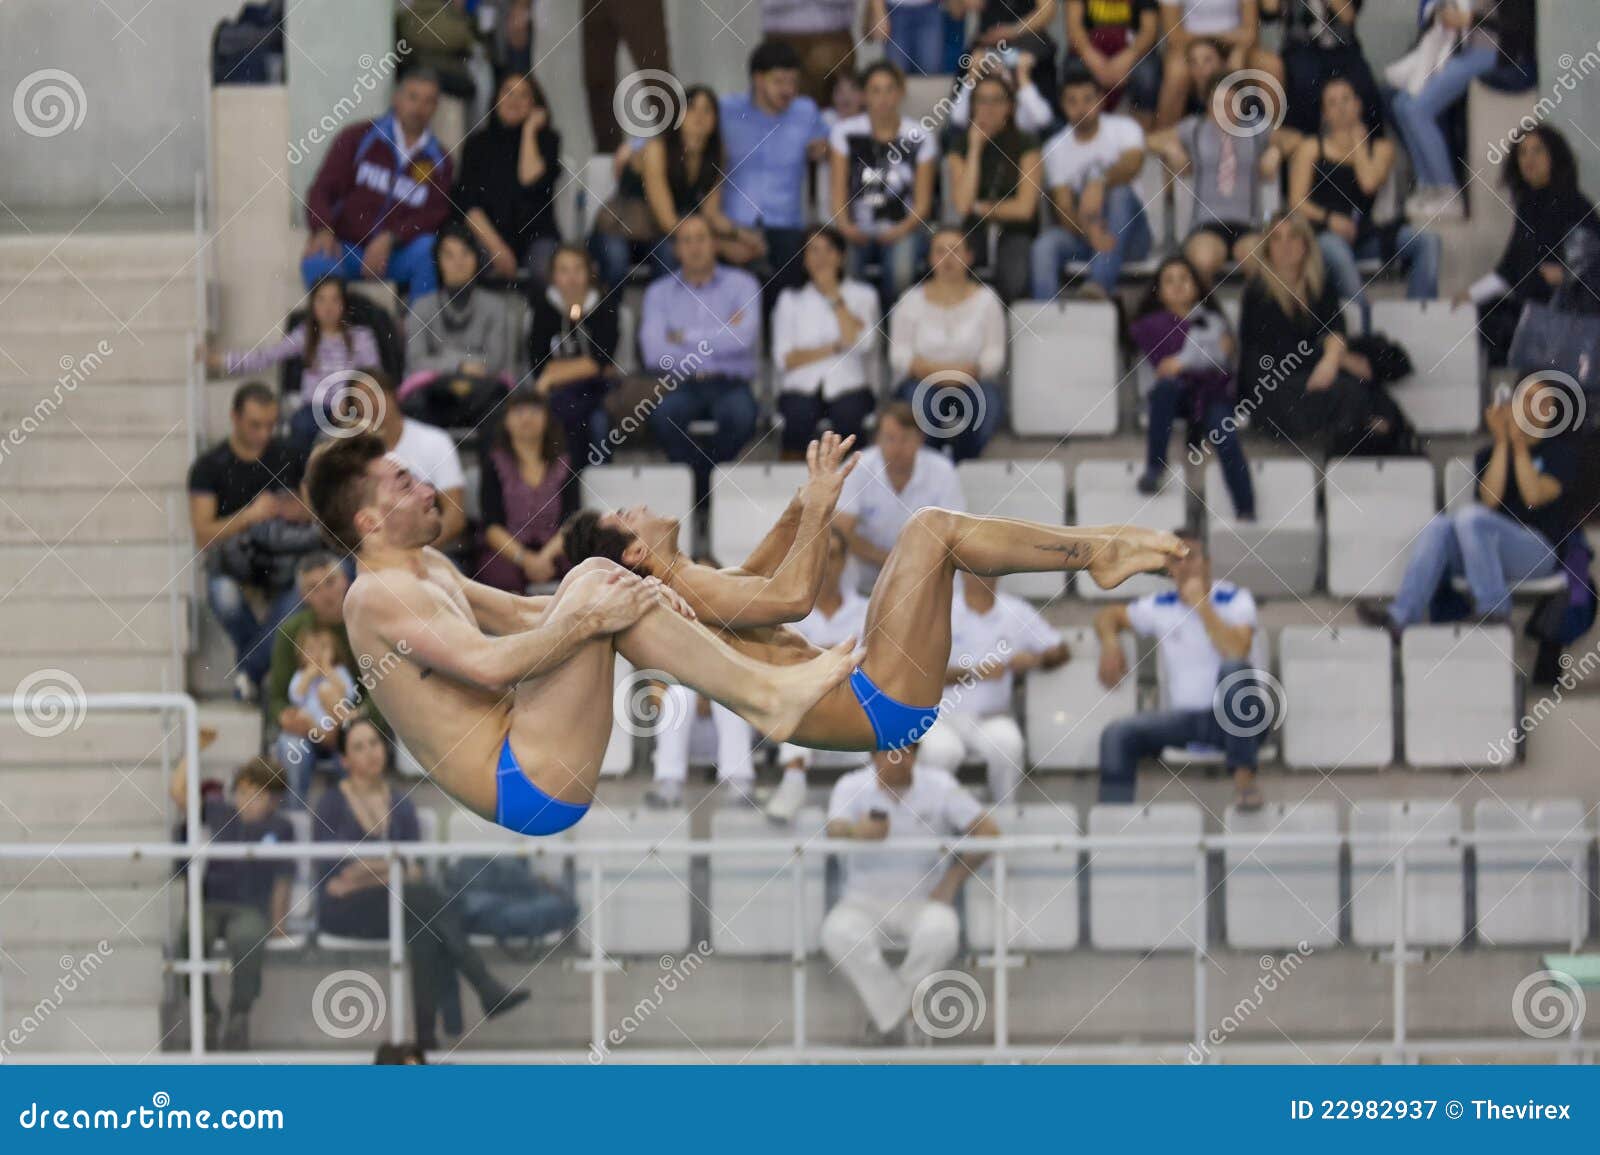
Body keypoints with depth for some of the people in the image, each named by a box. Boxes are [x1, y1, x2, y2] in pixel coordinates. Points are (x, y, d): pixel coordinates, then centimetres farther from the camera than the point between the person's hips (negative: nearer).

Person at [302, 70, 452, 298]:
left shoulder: (438, 160, 9)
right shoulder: (359, 139, 6)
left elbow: (436, 214, -1)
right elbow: (322, 189, 2)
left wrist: (390, 239, -18)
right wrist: (323, 230, -19)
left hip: (398, 255, 1)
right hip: (348, 250, -1)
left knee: (429, 249, -32)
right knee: (316, 263, -34)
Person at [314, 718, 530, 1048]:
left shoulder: (402, 806, 14)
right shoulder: (331, 804, 2)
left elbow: (414, 867, 3)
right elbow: (328, 871, -7)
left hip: (397, 904, 4)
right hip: (344, 910, -4)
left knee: (427, 929, -33)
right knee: (426, 895, -32)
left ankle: (425, 1034, -38)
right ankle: (488, 990, -40)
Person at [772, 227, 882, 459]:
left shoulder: (862, 295, 13)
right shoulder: (791, 299, 15)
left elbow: (860, 343, -7)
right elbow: (784, 359, 3)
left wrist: (834, 297, -3)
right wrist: (834, 348, -4)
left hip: (848, 386, 0)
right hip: (802, 387, 0)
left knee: (848, 413, -35)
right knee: (799, 413, -35)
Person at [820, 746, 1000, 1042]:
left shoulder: (940, 786, -2)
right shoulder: (851, 787, -4)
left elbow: (988, 831, -3)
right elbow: (834, 830, -24)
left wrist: (953, 879, -11)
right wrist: (855, 831, -49)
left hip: (923, 901, 0)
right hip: (865, 900, 0)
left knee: (940, 932, -35)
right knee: (839, 934, -34)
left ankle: (887, 1011, -11)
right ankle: (899, 1010, -18)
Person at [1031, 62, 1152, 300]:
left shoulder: (1123, 128, -3)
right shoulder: (1055, 148, 2)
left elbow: (1133, 162, -27)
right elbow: (1063, 208, -8)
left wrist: (1100, 183, -47)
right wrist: (1090, 231, -30)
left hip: (1129, 237, -1)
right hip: (1081, 234, 2)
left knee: (1121, 192, -33)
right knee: (1044, 246, -30)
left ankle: (1101, 284, -46)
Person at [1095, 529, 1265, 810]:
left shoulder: (1234, 600, -5)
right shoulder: (1160, 606, 6)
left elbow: (1236, 652, -23)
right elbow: (1107, 617, 21)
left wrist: (1202, 605, -20)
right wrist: (1110, 644, -1)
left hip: (1233, 719, -4)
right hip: (1184, 718, 4)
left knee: (1234, 669, -36)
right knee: (1117, 735, -18)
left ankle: (1244, 777, -34)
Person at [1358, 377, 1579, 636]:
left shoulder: (1564, 451, 5)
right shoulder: (1489, 453, 17)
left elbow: (1534, 496, -11)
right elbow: (1490, 499, -3)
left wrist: (1520, 445, -11)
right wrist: (1502, 442, -6)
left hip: (1541, 550, -5)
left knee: (1471, 516, -31)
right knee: (1439, 525, -25)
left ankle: (1493, 610, -28)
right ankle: (1401, 616, -38)